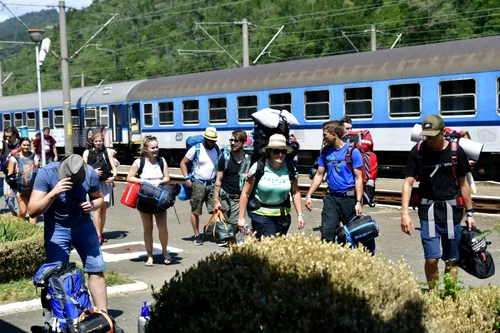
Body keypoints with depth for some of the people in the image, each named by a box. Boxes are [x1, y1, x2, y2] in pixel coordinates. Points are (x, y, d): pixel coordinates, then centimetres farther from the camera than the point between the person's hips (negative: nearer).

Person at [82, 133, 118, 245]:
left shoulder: (108, 152, 11)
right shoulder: (87, 152, 10)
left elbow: (113, 166, 8)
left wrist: (114, 176, -11)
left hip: (106, 182, 2)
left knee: (103, 207, 5)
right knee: (97, 208, -11)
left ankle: (100, 233, 16)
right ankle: (98, 235, -14)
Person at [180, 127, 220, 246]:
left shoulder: (217, 150, 7)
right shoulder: (195, 149, -6)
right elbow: (183, 163, -1)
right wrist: (187, 179, -9)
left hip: (212, 183, 3)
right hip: (198, 183, -3)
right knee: (195, 211, 3)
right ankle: (197, 236, 12)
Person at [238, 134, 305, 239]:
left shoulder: (290, 168, 0)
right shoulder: (258, 167, -10)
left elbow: (295, 193, 8)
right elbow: (245, 193, -7)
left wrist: (300, 215, 2)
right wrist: (241, 217, -8)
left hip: (282, 215, 4)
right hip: (261, 214, -4)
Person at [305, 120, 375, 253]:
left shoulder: (353, 152, -10)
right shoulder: (325, 151, 3)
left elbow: (358, 178, -9)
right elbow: (319, 175, 10)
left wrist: (358, 202, -15)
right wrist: (309, 195, 3)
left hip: (349, 198, -4)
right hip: (331, 198, 4)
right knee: (327, 234, 0)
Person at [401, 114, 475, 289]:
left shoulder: (455, 151, -2)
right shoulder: (418, 151, -5)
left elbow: (463, 183, 7)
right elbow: (408, 182, -5)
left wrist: (470, 213, 9)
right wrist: (405, 213, -15)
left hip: (452, 211, 1)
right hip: (428, 211, -1)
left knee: (452, 260, 7)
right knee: (432, 258, -7)